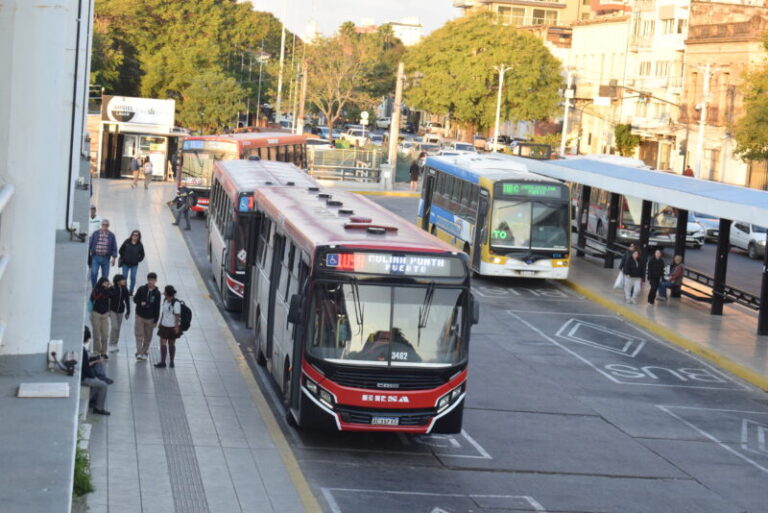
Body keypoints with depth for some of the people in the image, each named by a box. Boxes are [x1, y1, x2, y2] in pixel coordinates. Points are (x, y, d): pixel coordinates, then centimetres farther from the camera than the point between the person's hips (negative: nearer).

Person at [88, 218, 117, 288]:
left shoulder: (111, 235, 4)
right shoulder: (95, 234, 4)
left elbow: (114, 247, 5)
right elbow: (90, 245, 7)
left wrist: (113, 257, -5)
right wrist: (88, 255, 4)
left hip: (106, 258, 1)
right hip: (95, 257, -1)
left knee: (105, 276, 4)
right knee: (94, 273, -13)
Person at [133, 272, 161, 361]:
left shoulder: (157, 293, -5)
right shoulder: (141, 289, -4)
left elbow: (157, 308, -2)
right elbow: (135, 299, 6)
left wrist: (155, 321, -4)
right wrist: (140, 303, -17)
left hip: (150, 318, 0)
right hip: (140, 316, 0)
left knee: (148, 337, 8)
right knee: (139, 335, -5)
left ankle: (144, 352, 21)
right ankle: (139, 353, -4)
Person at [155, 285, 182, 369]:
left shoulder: (176, 303, -19)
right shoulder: (165, 301, 4)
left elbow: (177, 316, -17)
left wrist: (176, 327, -18)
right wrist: (160, 323, 17)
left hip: (172, 327, -6)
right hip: (164, 326, 6)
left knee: (171, 344, 4)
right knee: (163, 343, 4)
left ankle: (171, 362, 15)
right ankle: (162, 362, 10)